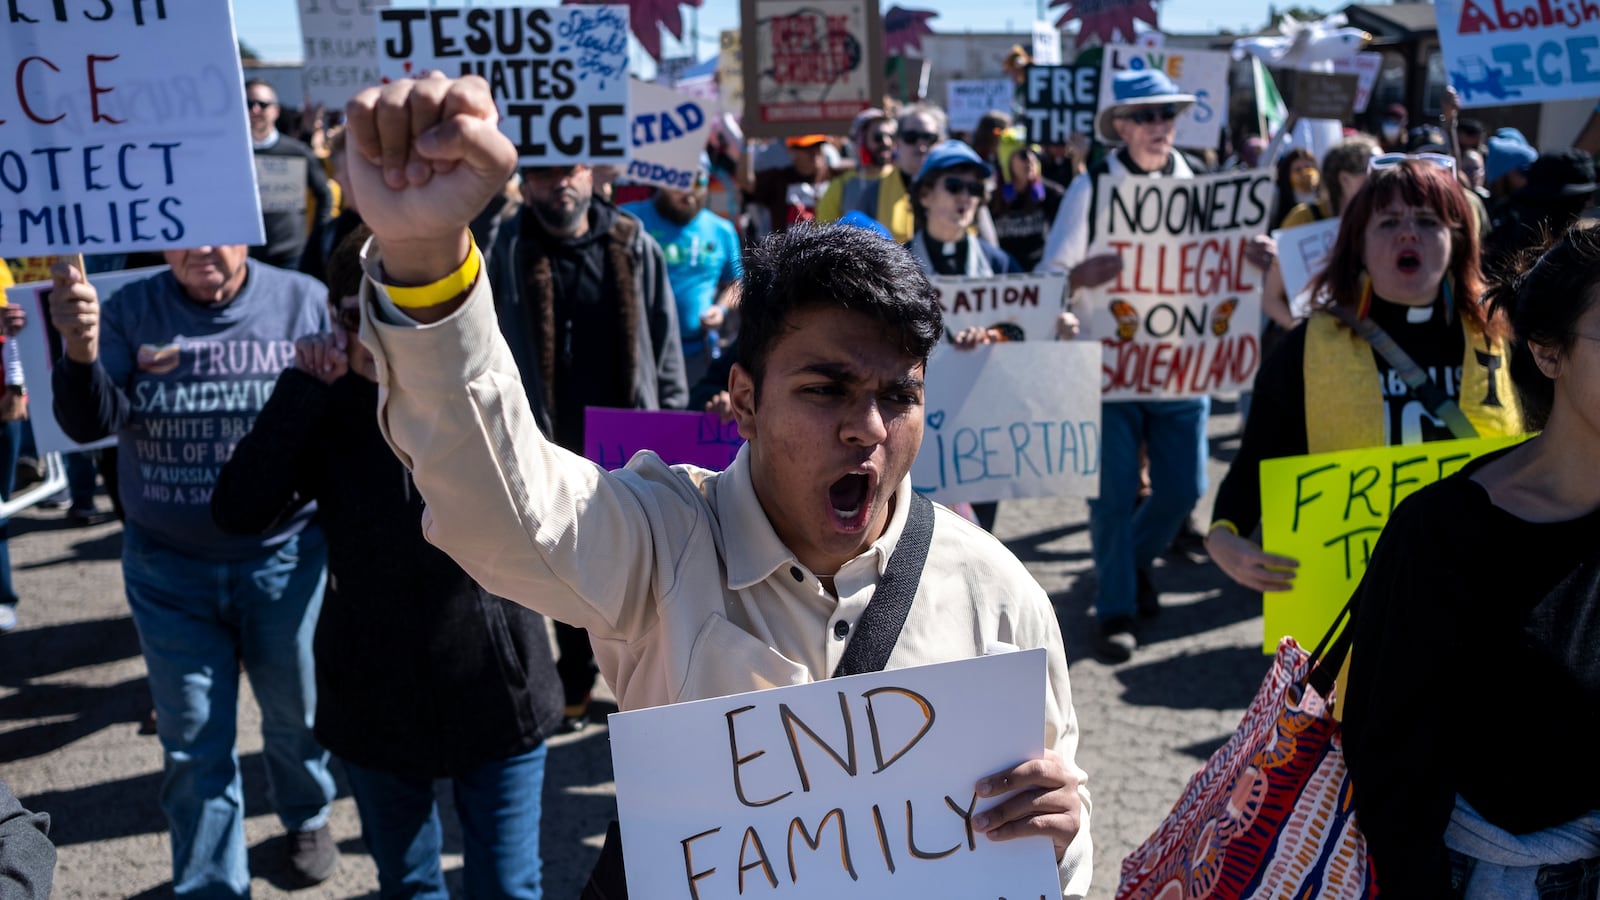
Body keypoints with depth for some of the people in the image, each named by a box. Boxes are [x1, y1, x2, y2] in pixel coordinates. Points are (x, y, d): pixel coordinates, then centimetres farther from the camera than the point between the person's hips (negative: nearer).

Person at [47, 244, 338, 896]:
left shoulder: (306, 303, -8)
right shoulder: (131, 311, -4)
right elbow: (90, 423, -16)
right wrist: (79, 354, -34)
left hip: (283, 560, 0)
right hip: (169, 571, 1)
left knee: (296, 716, 20)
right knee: (194, 744, 10)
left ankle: (308, 817, 49)